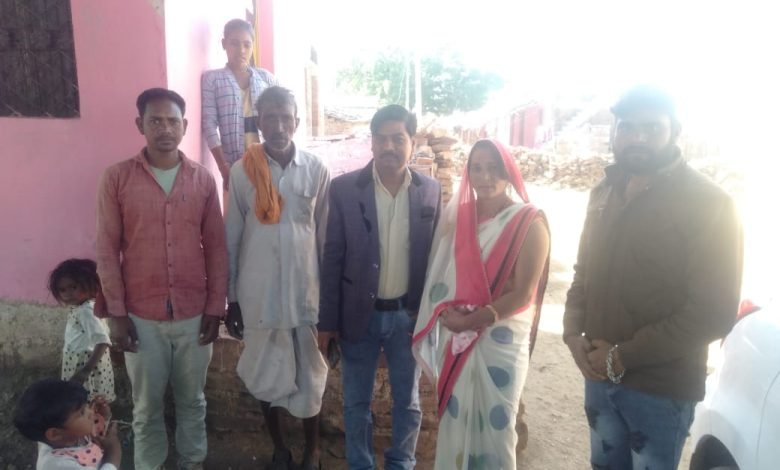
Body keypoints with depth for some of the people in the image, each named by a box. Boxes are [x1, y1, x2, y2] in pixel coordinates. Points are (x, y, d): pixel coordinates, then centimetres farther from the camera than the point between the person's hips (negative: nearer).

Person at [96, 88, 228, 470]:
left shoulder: (203, 180, -1)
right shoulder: (117, 178, -5)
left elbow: (216, 247, 2)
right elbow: (107, 250, -3)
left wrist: (215, 307, -1)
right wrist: (116, 313, -5)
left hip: (194, 313, 1)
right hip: (142, 316, -1)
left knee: (192, 399, 17)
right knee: (147, 404, 14)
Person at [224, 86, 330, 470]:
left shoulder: (317, 170, -4)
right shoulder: (242, 172, -4)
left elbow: (326, 237, 0)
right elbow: (232, 240, 0)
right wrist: (231, 298, 2)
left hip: (306, 290, 0)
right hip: (258, 293, 1)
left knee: (309, 374, 12)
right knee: (264, 374, 14)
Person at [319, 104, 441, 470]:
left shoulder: (431, 191, -4)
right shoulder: (344, 188, -8)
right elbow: (332, 258, -5)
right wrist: (327, 321, -4)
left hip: (409, 315, 1)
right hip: (359, 314, -1)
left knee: (408, 400, 17)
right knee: (356, 402, 14)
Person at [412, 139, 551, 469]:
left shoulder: (529, 223, -10)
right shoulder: (457, 215, 3)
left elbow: (523, 293, -13)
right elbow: (442, 274, 6)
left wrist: (475, 319, -18)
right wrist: (446, 312, -12)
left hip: (502, 340, -3)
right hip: (456, 339, 4)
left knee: (494, 425, 11)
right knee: (454, 420, 15)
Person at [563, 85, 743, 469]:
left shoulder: (708, 203, -12)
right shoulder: (604, 193, 6)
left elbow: (713, 312, -16)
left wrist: (623, 357, -16)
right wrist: (573, 333, -4)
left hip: (661, 387, -5)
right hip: (598, 374, 5)